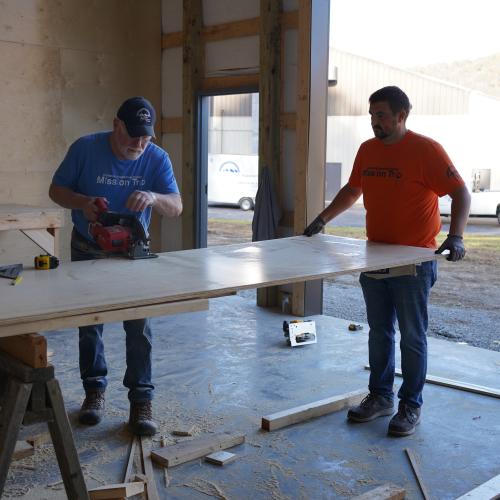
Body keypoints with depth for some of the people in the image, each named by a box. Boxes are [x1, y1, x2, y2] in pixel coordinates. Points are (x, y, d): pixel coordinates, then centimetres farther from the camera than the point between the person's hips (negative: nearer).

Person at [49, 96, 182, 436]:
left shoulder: (157, 159, -14)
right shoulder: (85, 149, -16)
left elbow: (177, 207, -18)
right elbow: (56, 190, -8)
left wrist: (153, 197, -40)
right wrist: (82, 202, -29)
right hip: (88, 251, 0)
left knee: (139, 327, -5)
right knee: (90, 323, 9)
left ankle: (141, 400, 4)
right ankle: (95, 390, 26)